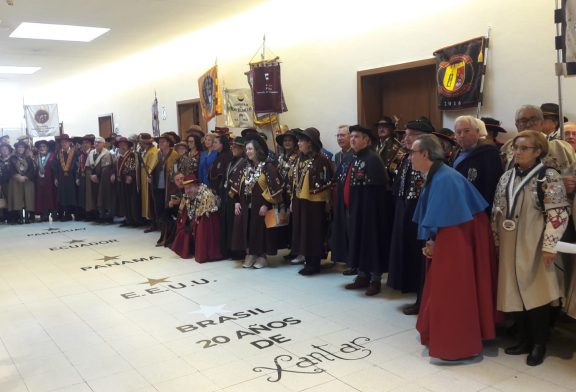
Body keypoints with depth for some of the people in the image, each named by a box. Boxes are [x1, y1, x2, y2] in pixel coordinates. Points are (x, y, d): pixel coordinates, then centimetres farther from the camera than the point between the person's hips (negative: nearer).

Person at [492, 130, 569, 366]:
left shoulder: (549, 177, -8)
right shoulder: (507, 177, 9)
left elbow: (558, 214, -13)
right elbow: (497, 211, 13)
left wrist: (549, 246, -17)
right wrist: (496, 240, 11)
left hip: (533, 247, -6)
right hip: (510, 247, 6)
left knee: (536, 293, 0)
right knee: (515, 293, 10)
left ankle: (539, 345, 16)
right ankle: (524, 341, 24)